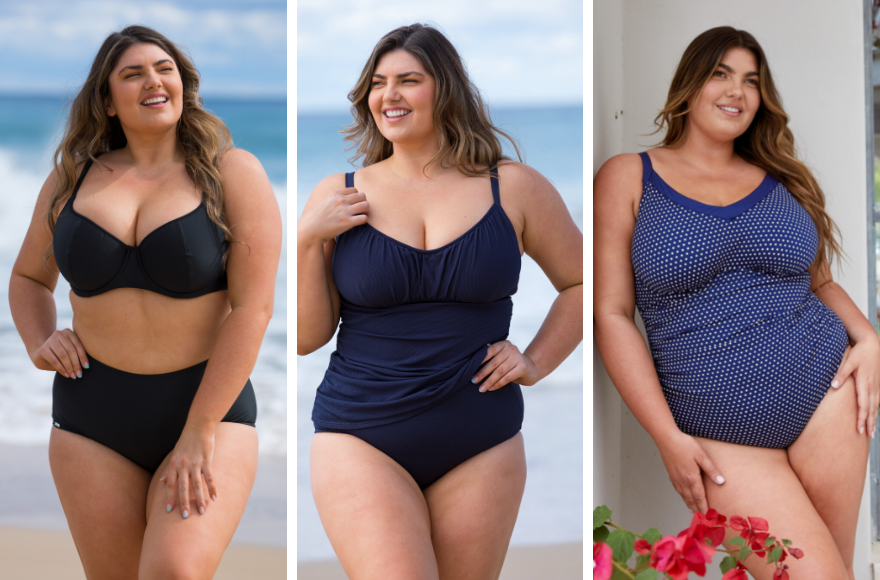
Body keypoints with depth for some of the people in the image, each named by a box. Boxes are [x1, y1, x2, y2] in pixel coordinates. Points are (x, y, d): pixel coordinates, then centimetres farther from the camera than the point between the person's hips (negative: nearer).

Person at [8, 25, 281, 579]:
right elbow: (29, 277, 24)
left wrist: (198, 435, -16)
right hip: (92, 419, 4)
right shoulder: (71, 179, 7)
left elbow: (253, 308, -11)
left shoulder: (234, 174, -5)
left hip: (209, 409, -4)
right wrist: (39, 343, 3)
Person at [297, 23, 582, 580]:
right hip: (362, 441, -1)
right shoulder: (338, 197, 2)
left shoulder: (514, 188, 3)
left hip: (480, 445, 2)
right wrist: (308, 240, -10)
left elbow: (581, 283, 15)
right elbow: (307, 337, 1)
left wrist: (536, 362, 3)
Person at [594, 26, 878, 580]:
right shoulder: (628, 178, 2)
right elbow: (611, 314, -3)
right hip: (723, 440, -3)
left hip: (826, 395, 4)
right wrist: (669, 439, -8)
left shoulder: (780, 180, 13)